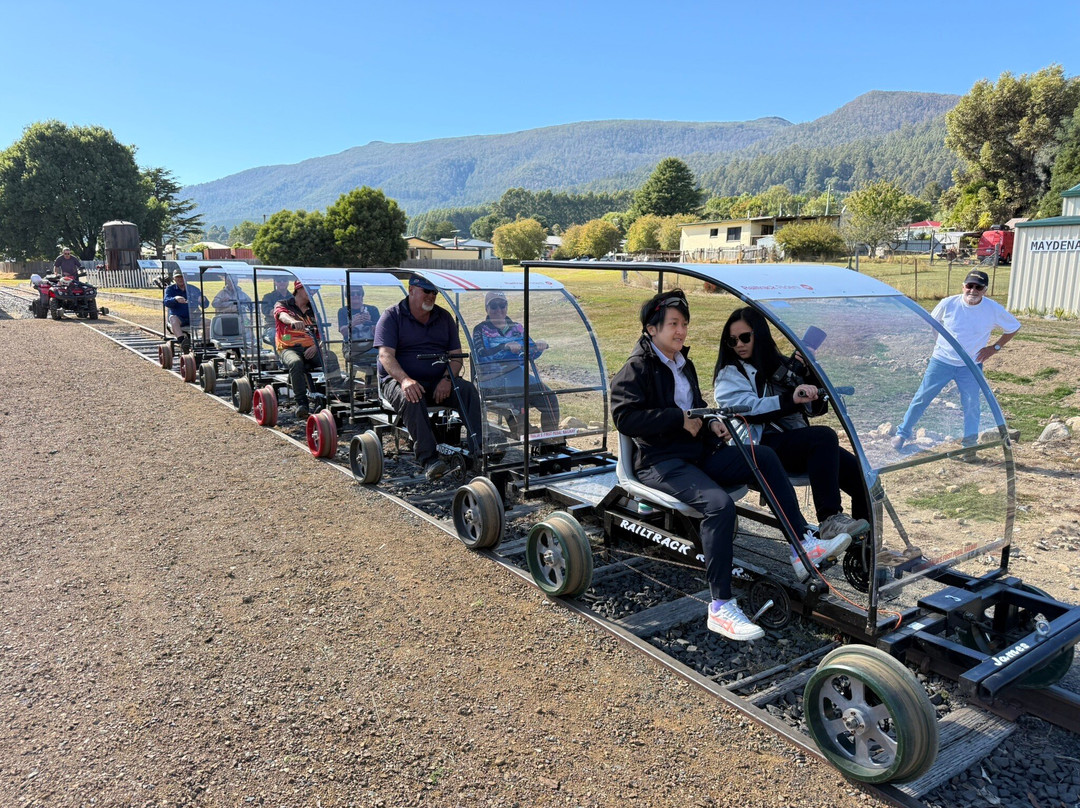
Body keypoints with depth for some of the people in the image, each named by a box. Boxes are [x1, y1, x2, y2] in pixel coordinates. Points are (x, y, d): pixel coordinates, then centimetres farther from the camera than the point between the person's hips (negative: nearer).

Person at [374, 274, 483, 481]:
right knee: (411, 399, -38)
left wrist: (447, 380, -12)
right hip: (400, 381, -3)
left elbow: (455, 354, 9)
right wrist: (405, 379, -31)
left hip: (439, 382, 4)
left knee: (468, 391, -24)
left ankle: (480, 449, -30)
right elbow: (386, 355, -12)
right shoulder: (391, 316, 1)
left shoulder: (444, 317, 14)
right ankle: (429, 459, -41)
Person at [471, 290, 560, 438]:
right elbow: (482, 356, -10)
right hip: (493, 379, -4)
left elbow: (530, 354, 13)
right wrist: (505, 346, -25)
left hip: (520, 374, 4)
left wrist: (538, 347, -11)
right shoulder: (481, 330, 8)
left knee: (549, 398, -20)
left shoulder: (517, 328, 21)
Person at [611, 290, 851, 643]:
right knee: (719, 504, -32)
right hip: (660, 463, -9)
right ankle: (720, 608, -28)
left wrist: (711, 423, 9)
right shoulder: (637, 369, -7)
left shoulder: (684, 365, 20)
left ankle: (804, 544, -3)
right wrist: (680, 420, -19)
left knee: (764, 456, -6)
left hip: (699, 453, 9)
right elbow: (625, 417, -20)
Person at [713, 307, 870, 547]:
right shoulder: (730, 374, 6)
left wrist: (810, 374, 3)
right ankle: (829, 521, -35)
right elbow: (749, 408, -15)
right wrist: (790, 400, -25)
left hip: (800, 443, 6)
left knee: (860, 473, -16)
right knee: (824, 436, -32)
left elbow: (816, 408, 18)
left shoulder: (782, 366, 22)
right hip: (763, 446, -6)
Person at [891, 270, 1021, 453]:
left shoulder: (994, 310, -10)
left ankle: (970, 444, 17)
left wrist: (995, 347, -2)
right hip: (941, 361, 0)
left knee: (972, 404, 0)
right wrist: (935, 345, 4)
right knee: (921, 398, 2)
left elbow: (1014, 327, 6)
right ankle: (902, 433, 16)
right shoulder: (948, 304, -11)